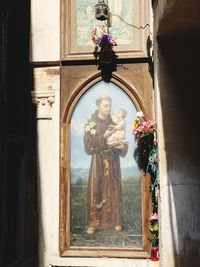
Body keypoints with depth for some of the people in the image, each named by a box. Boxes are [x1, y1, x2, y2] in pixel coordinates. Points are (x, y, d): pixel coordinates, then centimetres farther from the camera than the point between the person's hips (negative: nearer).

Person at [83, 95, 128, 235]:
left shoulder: (114, 124, 8)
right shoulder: (91, 124, -2)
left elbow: (122, 141, 10)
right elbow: (88, 145, -11)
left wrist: (123, 146, -13)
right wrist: (104, 137, -21)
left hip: (113, 162, 3)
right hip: (99, 162, -3)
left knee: (114, 190, 5)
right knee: (96, 191, -2)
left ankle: (115, 220, 16)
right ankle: (93, 223, 6)